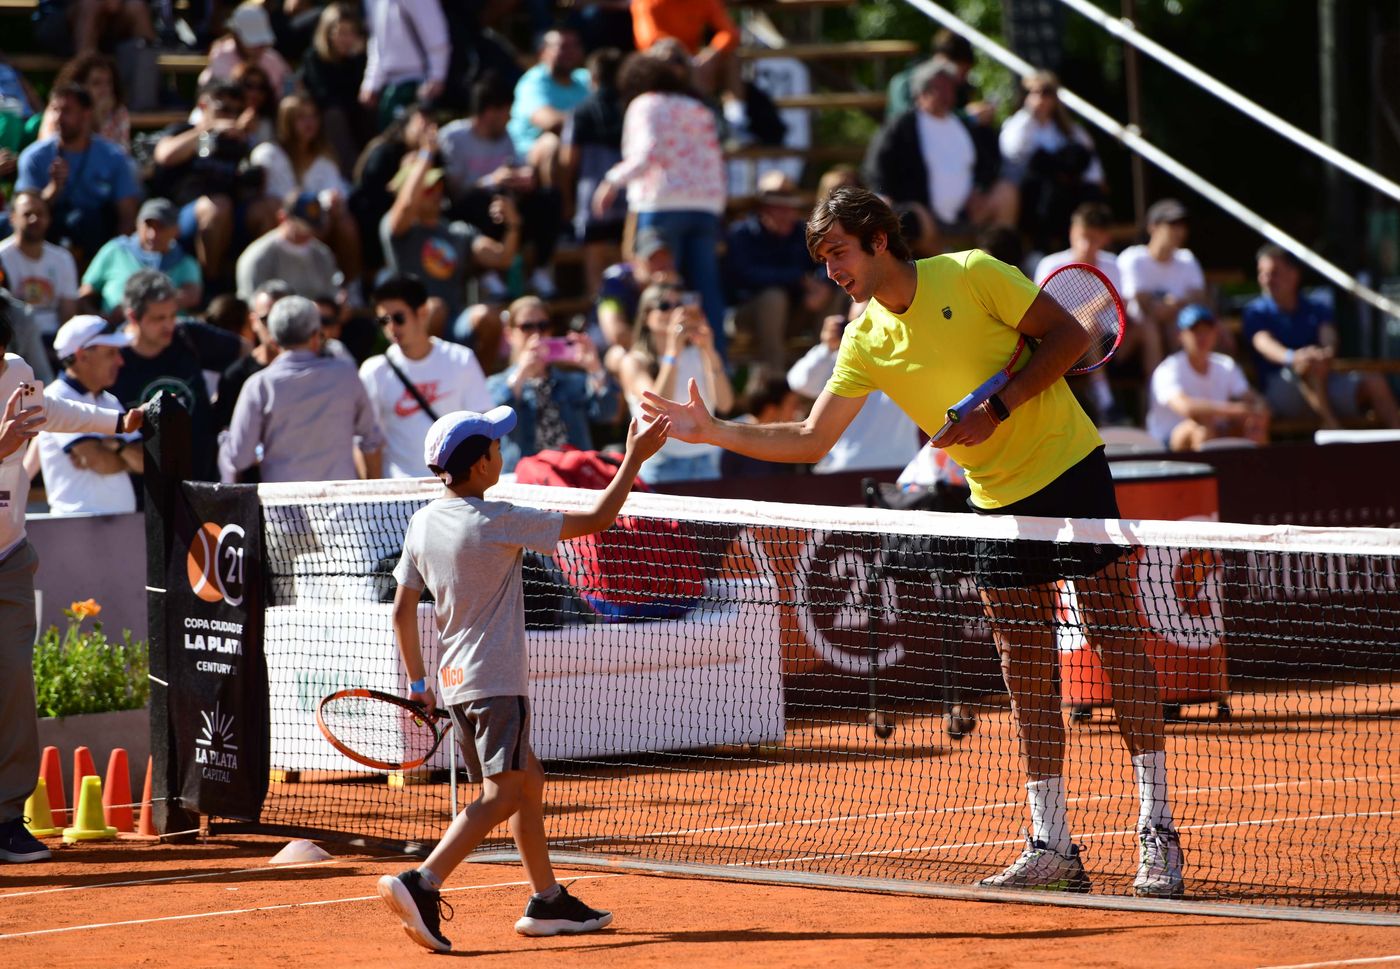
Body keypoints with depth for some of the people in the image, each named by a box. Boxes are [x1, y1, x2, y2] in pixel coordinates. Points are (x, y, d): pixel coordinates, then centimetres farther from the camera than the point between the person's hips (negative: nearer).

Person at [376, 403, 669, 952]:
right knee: (501, 795, -10)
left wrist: (418, 682, 18)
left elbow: (402, 609, 9)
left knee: (528, 781, 19)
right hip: (496, 681, -8)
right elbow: (595, 521, -10)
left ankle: (547, 901, 22)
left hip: (454, 681, 8)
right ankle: (421, 885, -25)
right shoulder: (497, 523, -16)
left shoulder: (423, 522, 4)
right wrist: (634, 460, -1)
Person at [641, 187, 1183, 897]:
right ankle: (1052, 847, 8)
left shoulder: (970, 275, -10)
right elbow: (810, 440, 3)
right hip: (1000, 503, 5)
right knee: (1026, 673, 4)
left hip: (1071, 472, -5)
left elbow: (1069, 335, -8)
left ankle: (1157, 832, -5)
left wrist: (999, 408, -17)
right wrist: (713, 432, -8)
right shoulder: (865, 343, 3)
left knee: (1115, 638, -7)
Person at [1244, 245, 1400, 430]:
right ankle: (1333, 427, -52)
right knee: (1310, 366, -36)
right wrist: (1292, 357, -40)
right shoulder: (1255, 312, 6)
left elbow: (1328, 337, -5)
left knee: (1374, 382, -18)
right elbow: (1263, 343, -16)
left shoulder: (1316, 309, 17)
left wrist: (1327, 352, -33)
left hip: (1323, 386, 4)